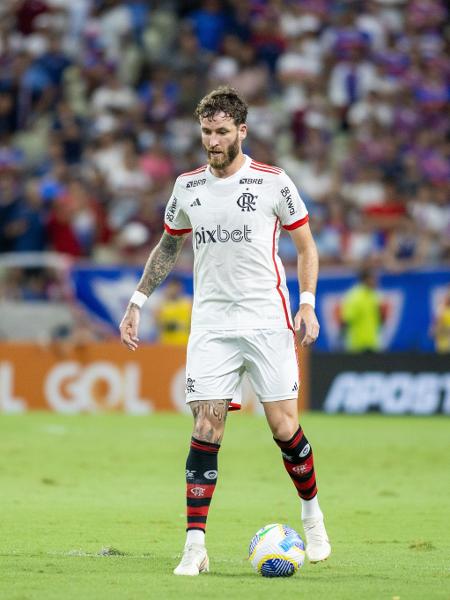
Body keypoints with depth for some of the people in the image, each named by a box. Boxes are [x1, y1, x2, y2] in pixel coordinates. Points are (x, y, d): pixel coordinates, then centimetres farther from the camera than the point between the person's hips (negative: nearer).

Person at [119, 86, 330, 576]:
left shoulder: (272, 182, -3)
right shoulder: (187, 186, 6)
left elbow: (305, 245, 6)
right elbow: (168, 247, 21)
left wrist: (307, 304, -5)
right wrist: (137, 302, 16)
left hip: (266, 321, -2)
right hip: (210, 324, 2)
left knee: (284, 428, -2)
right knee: (205, 430, -7)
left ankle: (311, 513, 23)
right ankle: (195, 545, -7)